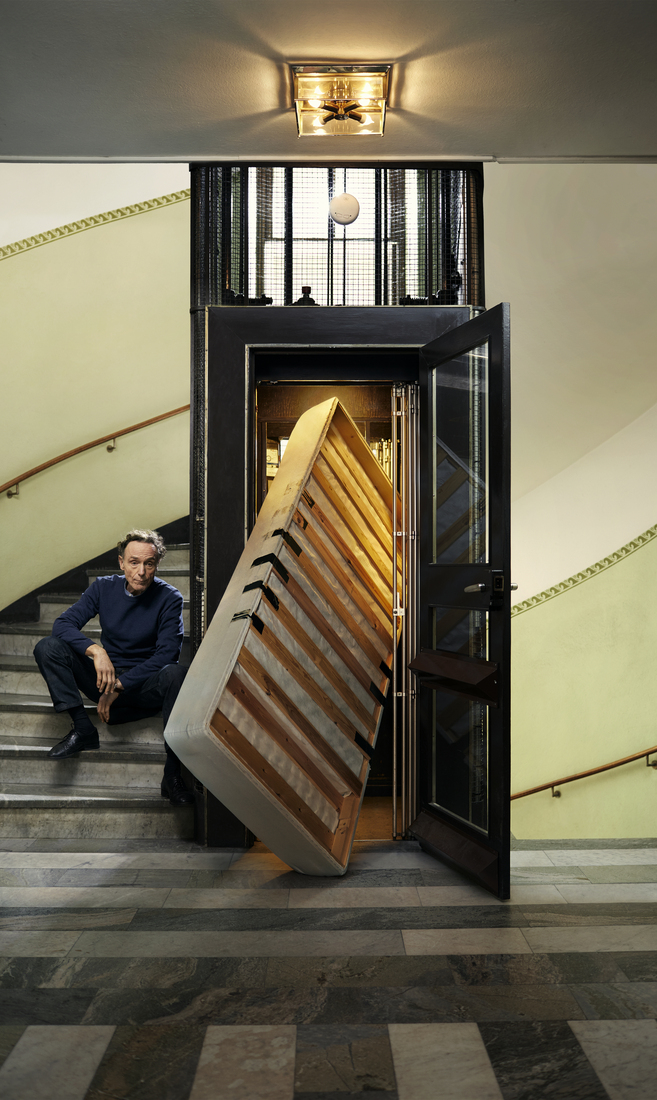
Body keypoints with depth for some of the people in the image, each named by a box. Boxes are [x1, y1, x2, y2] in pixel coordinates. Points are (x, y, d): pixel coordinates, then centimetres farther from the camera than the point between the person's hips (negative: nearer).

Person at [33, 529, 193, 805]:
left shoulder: (169, 598, -11)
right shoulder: (103, 588, -2)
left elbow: (167, 654, -17)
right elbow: (62, 624, -9)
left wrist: (120, 685, -23)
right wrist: (95, 650, -28)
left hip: (145, 685, -3)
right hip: (105, 679, 3)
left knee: (175, 673, -37)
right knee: (47, 647, -15)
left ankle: (172, 774, -31)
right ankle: (83, 728, -15)